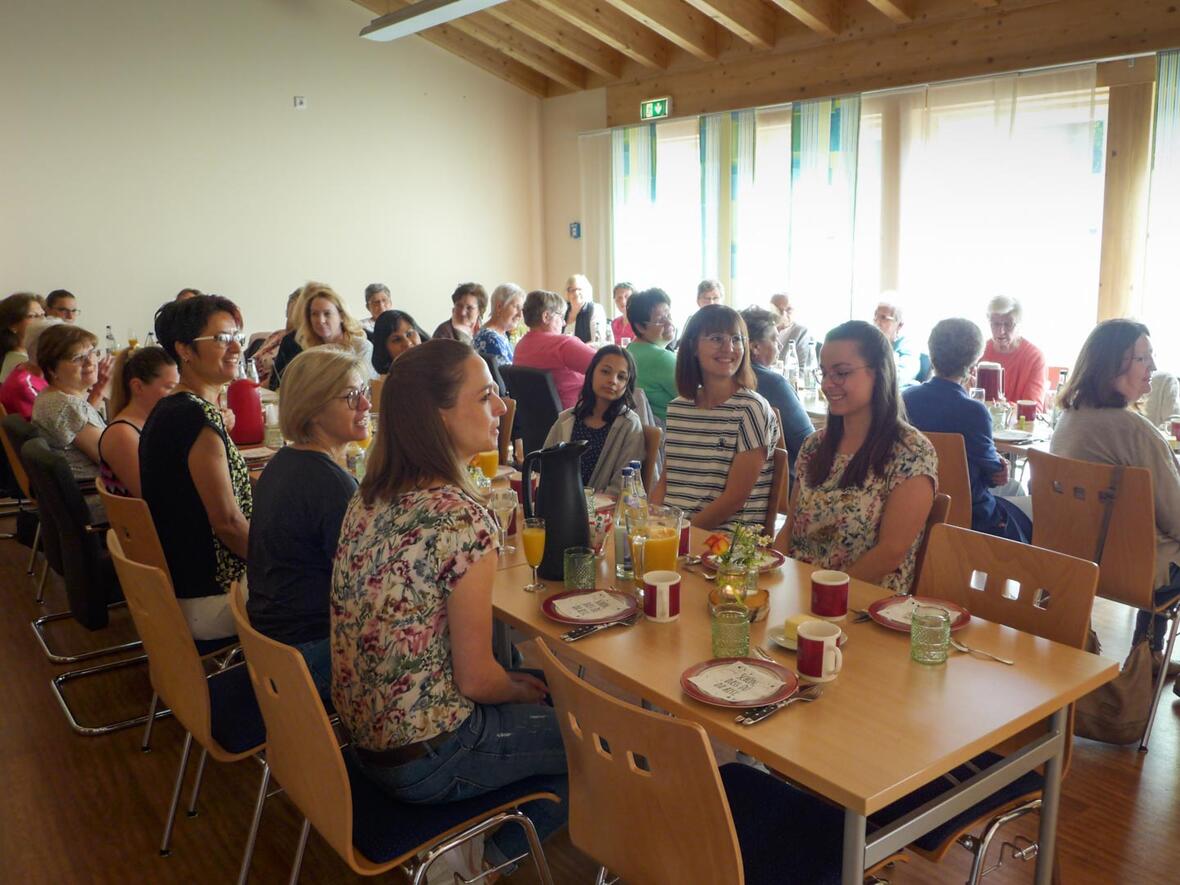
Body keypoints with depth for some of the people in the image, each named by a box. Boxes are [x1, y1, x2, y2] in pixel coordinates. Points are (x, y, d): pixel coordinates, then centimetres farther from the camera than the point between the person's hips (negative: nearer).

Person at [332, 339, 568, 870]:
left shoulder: (369, 496, 0)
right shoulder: (463, 517, -26)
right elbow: (475, 679, -19)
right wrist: (524, 690, 3)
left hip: (363, 730, 8)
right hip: (425, 759, -8)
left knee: (552, 704, 23)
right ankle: (489, 855, 14)